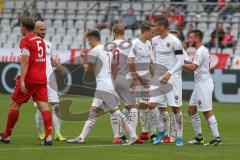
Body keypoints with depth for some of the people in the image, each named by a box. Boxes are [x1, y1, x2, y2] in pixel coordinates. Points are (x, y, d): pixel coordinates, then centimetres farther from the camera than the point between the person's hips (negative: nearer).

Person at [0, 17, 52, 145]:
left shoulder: (25, 41, -9)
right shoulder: (40, 40, 15)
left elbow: (25, 61, -19)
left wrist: (22, 80, -24)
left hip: (29, 78, -6)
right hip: (42, 79, 6)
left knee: (14, 105, 7)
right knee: (43, 105, -2)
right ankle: (48, 136, -17)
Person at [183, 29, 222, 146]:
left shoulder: (201, 51, -15)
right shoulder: (203, 50, 16)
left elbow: (193, 67, -22)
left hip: (204, 84, -11)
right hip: (199, 84, 11)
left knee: (207, 111, -9)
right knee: (191, 109, 12)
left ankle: (217, 138, -8)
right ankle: (199, 137, 16)